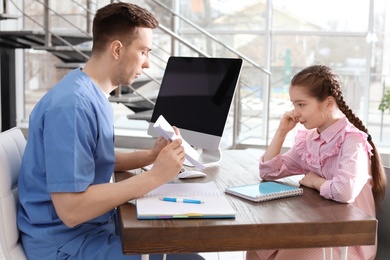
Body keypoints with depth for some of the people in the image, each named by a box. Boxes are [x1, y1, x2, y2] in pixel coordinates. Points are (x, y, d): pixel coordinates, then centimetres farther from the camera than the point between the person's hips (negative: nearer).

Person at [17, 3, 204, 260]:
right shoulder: (72, 105, -25)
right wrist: (155, 176, -25)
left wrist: (151, 156, 1)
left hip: (94, 224, 9)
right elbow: (71, 210, -29)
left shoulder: (96, 95, 6)